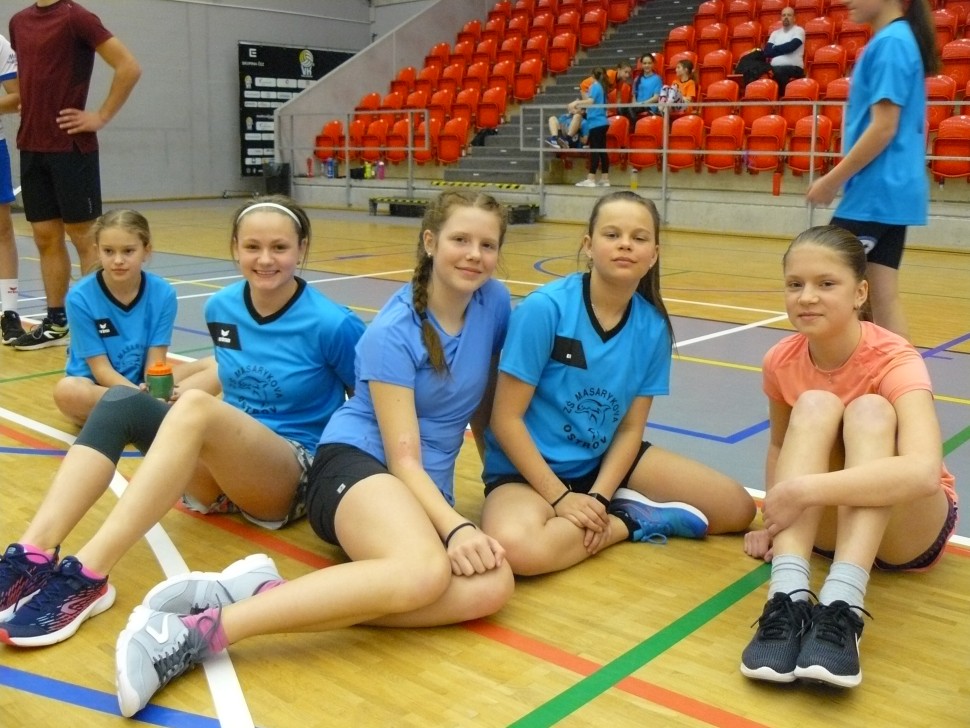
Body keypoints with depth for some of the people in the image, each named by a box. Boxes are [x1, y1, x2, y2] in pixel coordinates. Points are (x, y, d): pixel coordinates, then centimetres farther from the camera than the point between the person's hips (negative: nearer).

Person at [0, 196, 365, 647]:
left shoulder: (331, 324, -14)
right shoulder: (220, 308, 3)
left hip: (295, 474, -6)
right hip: (217, 468, 6)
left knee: (195, 406, -35)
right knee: (120, 401, -20)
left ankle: (86, 576, -42)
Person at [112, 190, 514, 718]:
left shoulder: (494, 303, 5)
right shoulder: (393, 331, -11)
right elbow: (403, 458, -16)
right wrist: (455, 527, -29)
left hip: (426, 489, 6)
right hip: (358, 464, -6)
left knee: (492, 586, -29)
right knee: (423, 571, -40)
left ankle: (265, 595, -29)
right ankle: (201, 628, -37)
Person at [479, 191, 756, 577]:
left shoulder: (653, 326, -7)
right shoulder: (544, 308, -20)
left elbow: (631, 427, -1)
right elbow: (506, 418, -17)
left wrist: (599, 497, -16)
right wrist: (560, 497, -20)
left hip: (605, 460, 4)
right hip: (530, 467, -4)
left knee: (738, 508, -2)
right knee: (516, 548, -37)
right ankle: (631, 521, -11)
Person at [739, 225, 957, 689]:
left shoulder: (894, 361, -24)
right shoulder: (781, 361, -9)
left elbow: (924, 472, -41)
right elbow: (780, 445, 5)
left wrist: (805, 488, -47)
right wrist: (777, 518, -13)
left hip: (908, 526, -3)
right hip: (828, 521, 3)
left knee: (869, 410, -31)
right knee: (814, 406, -26)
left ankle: (841, 609, -44)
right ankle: (787, 599, -40)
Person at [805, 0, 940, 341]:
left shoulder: (890, 43, -12)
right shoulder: (898, 40, 17)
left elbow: (884, 128, -18)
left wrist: (832, 180, -13)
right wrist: (839, 178, 19)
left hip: (876, 191, -9)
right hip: (889, 190, 9)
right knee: (883, 297, 7)